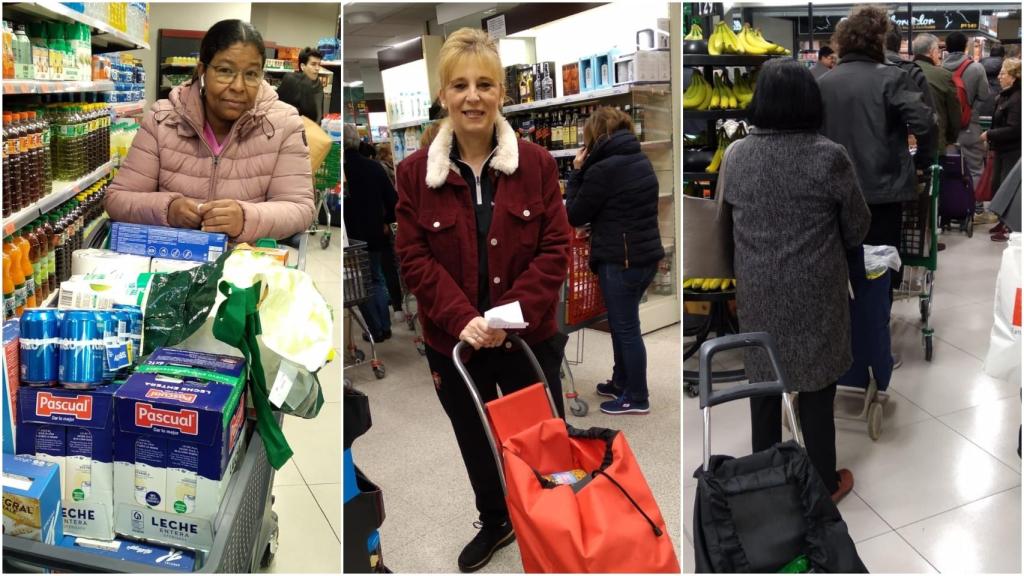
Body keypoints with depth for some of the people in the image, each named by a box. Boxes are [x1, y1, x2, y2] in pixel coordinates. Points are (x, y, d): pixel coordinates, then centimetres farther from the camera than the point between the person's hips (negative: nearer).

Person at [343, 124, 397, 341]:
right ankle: (385, 327, 19)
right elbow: (393, 200, -2)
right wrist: (386, 222, 11)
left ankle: (376, 330, 10)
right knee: (377, 280, 18)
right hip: (375, 235, 4)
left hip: (352, 237, -4)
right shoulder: (374, 167, -3)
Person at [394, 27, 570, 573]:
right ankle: (494, 522, 46)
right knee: (476, 443, 20)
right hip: (453, 342, 1)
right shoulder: (414, 172, -5)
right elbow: (414, 258, -7)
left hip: (529, 338, -1)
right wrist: (461, 319, -19)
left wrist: (513, 313, -19)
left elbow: (555, 249, -7)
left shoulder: (536, 163, -6)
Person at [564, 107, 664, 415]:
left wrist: (577, 172, -2)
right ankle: (621, 382, 33)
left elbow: (574, 215, -9)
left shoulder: (603, 169, -17)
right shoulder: (640, 160, 12)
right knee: (621, 322, 21)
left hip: (621, 259, -9)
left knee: (626, 327, 2)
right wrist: (586, 172, 13)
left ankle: (637, 398, 12)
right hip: (646, 254, 9)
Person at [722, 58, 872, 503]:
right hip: (815, 292, -3)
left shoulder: (735, 156, -5)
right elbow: (858, 226, -2)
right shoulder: (829, 157, -14)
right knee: (816, 387, 10)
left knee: (764, 382, 16)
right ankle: (824, 483, 25)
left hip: (757, 291, 3)